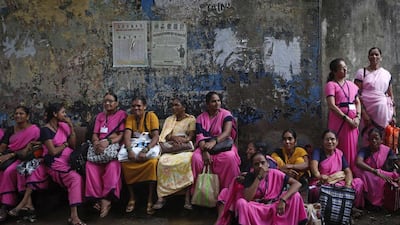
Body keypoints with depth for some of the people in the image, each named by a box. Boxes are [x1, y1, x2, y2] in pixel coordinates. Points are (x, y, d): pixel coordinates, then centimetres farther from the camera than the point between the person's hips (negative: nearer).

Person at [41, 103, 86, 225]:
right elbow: (53, 151, -11)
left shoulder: (64, 125, 15)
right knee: (76, 178, -32)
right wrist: (65, 144, 5)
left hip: (69, 159, 6)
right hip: (56, 163, -6)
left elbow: (73, 145, 9)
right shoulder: (45, 130, -3)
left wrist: (71, 126, 3)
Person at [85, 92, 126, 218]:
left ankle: (106, 199, -27)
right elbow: (94, 134, 13)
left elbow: (121, 135, -4)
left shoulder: (122, 115, 6)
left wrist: (108, 142, -21)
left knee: (112, 165, -36)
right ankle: (98, 197, -23)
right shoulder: (100, 116, 22)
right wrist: (96, 143, -11)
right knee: (90, 165, -28)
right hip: (99, 148, 4)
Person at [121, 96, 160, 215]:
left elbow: (156, 136, -17)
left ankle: (150, 200, -25)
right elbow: (127, 135, -10)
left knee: (153, 162, -35)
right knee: (125, 163, -27)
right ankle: (132, 198, -12)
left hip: (150, 148, -3)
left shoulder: (151, 116, -6)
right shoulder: (130, 118, 5)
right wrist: (129, 150, -30)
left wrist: (145, 150, -32)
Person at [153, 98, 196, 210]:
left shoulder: (191, 119, 13)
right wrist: (173, 137, -11)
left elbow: (191, 136, 1)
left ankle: (187, 198, -38)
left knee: (187, 161, -37)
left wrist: (182, 140, -19)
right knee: (162, 161, -31)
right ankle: (161, 197, -32)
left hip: (186, 147, -3)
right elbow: (165, 136, 11)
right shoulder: (169, 120, 23)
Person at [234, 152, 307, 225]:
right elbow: (247, 198, -21)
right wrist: (259, 177, -24)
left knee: (295, 196, -18)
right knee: (241, 202, -30)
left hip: (275, 208, 2)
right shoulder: (250, 176, -6)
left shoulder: (275, 173, -5)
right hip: (257, 210, -1)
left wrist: (283, 200, -27)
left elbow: (297, 184, -13)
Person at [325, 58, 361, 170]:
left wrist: (358, 117, -3)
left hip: (353, 121, 6)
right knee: (341, 148, -4)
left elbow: (358, 102, 14)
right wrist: (347, 118, -15)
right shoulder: (331, 84, -4)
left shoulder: (351, 85, 16)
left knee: (352, 148, 8)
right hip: (339, 120, -6)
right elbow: (331, 105, -13)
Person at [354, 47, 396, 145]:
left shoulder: (387, 74, 15)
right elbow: (357, 95, -3)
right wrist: (363, 113, -11)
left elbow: (391, 96, 16)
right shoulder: (362, 72, 3)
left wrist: (393, 115, 10)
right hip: (368, 110, -3)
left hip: (384, 111, 3)